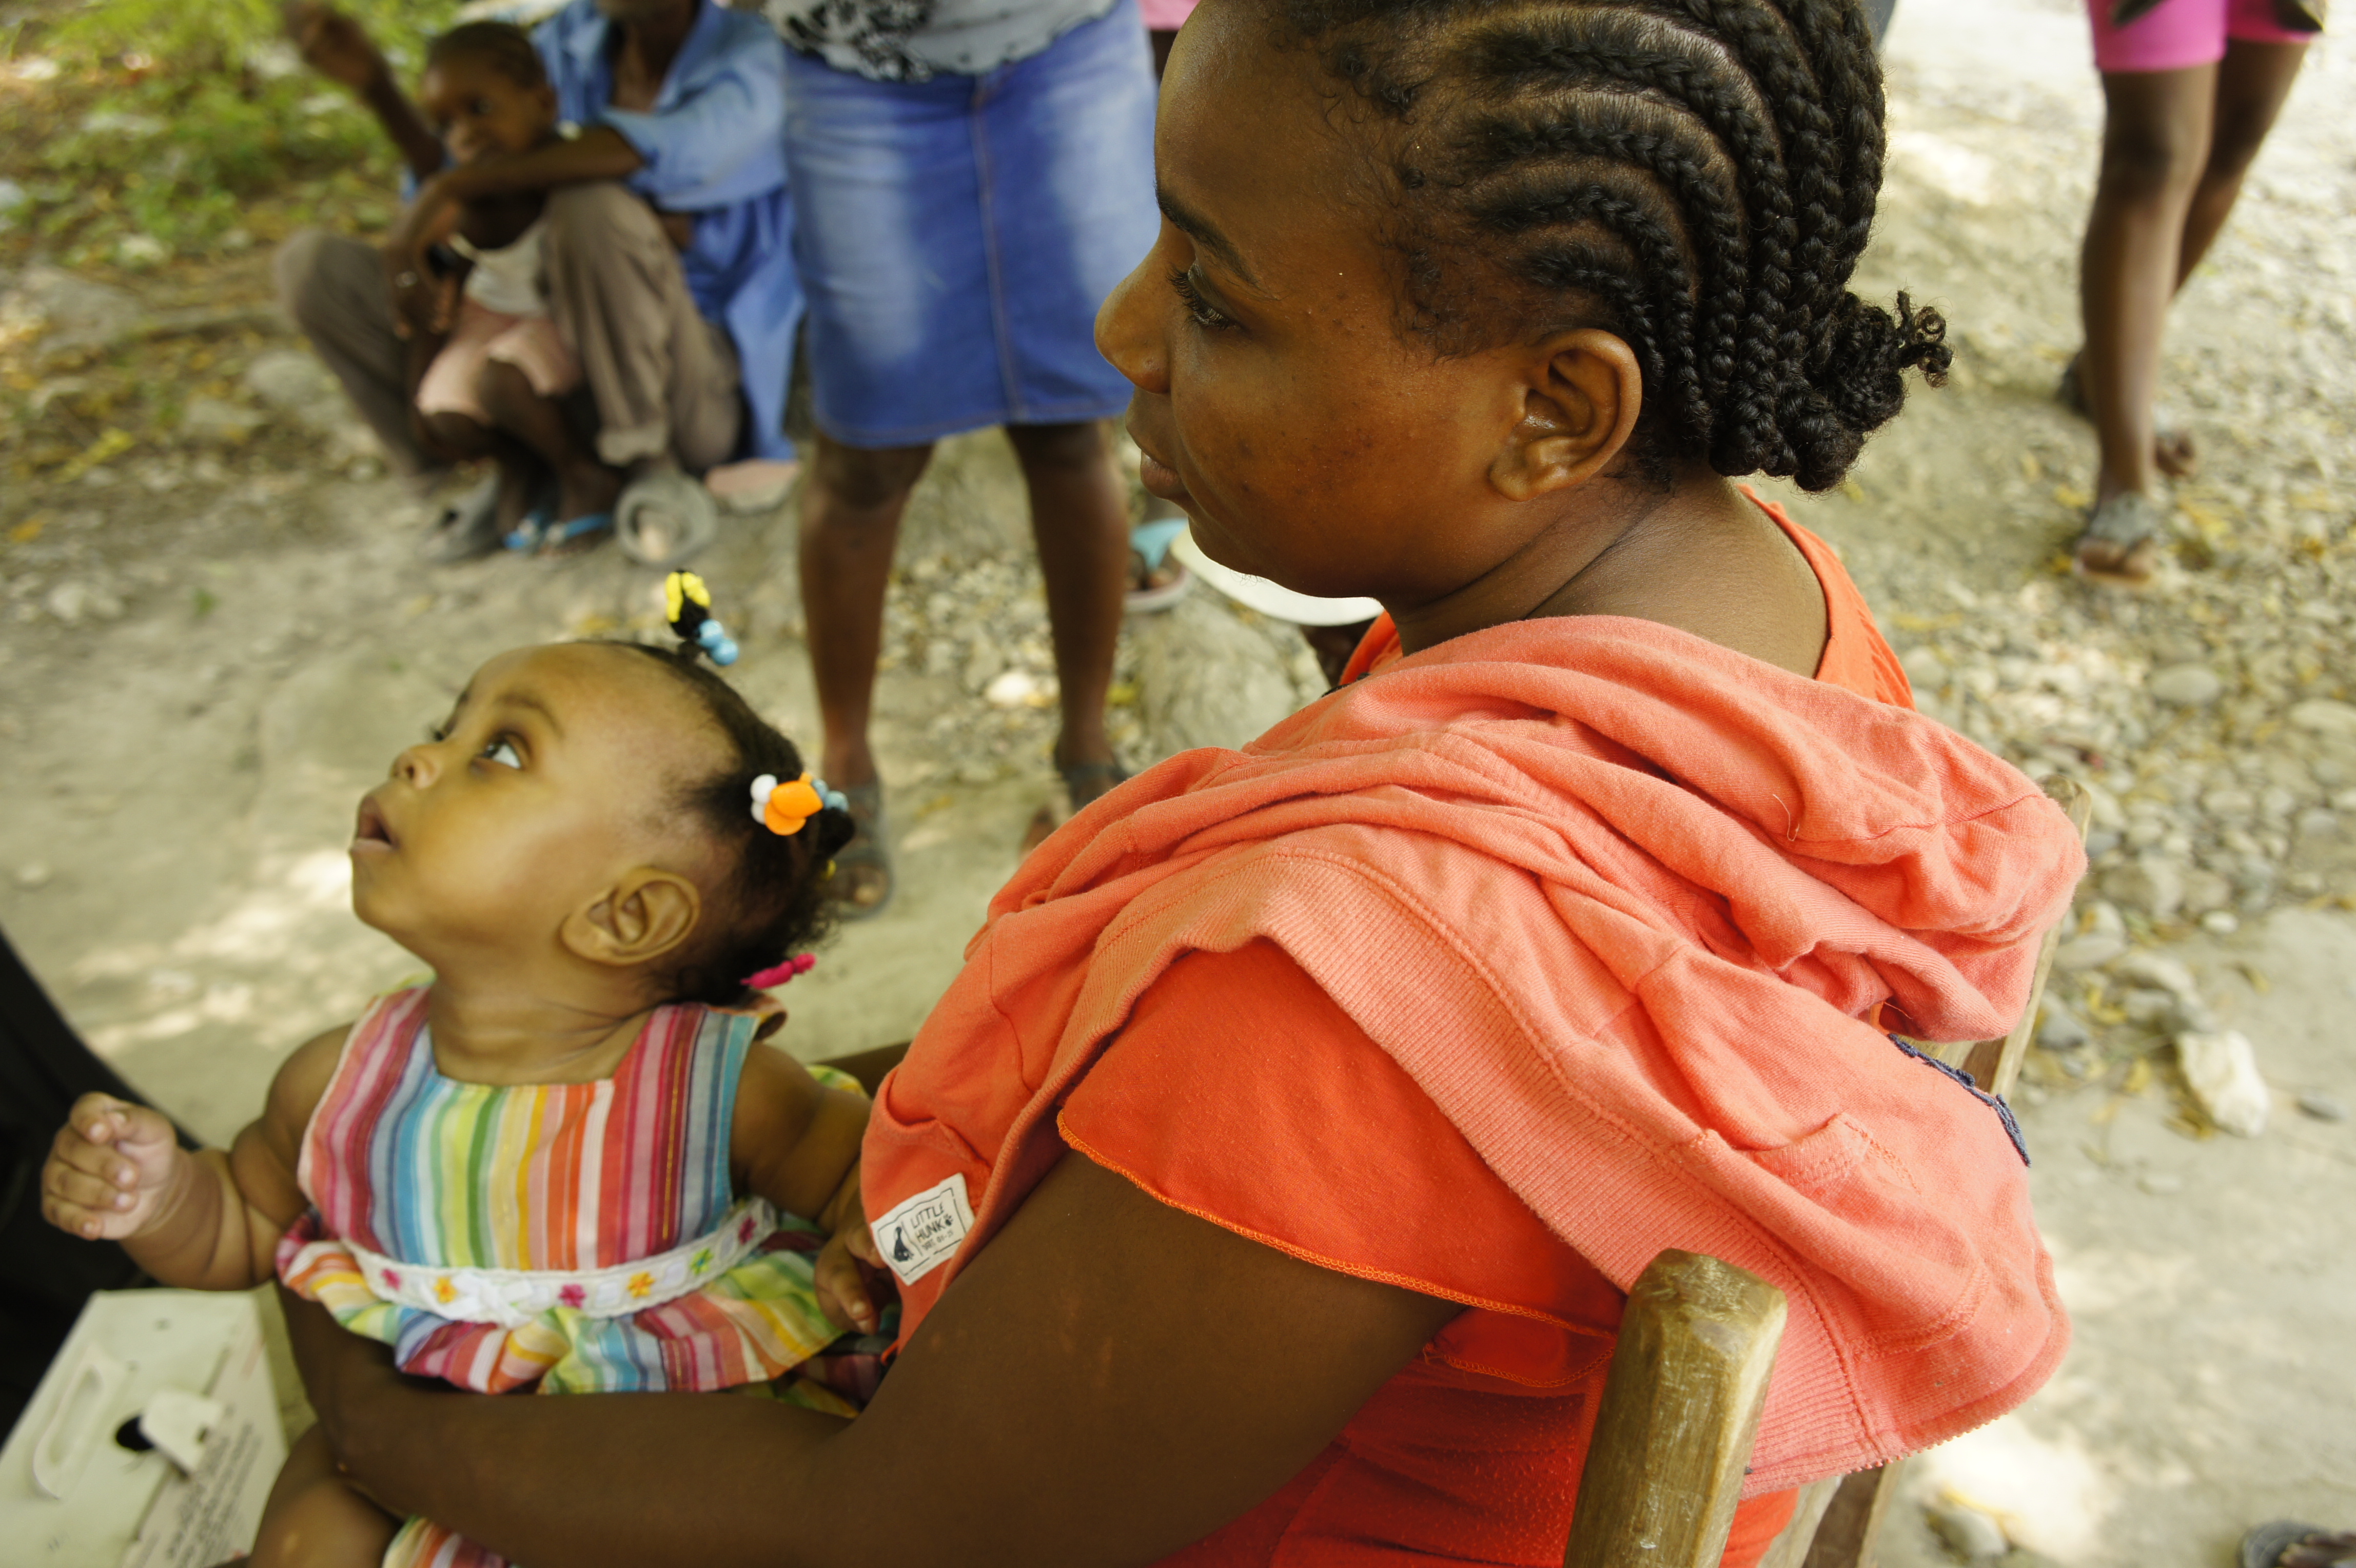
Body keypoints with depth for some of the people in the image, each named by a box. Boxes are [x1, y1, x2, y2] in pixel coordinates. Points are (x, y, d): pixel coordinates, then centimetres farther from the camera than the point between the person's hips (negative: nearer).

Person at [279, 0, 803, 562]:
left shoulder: (758, 62, -16)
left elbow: (660, 152, -38)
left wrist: (451, 188, -37)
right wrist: (373, 80, -13)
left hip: (691, 390, -5)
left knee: (591, 206, -34)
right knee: (312, 265, -3)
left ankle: (643, 471, -12)